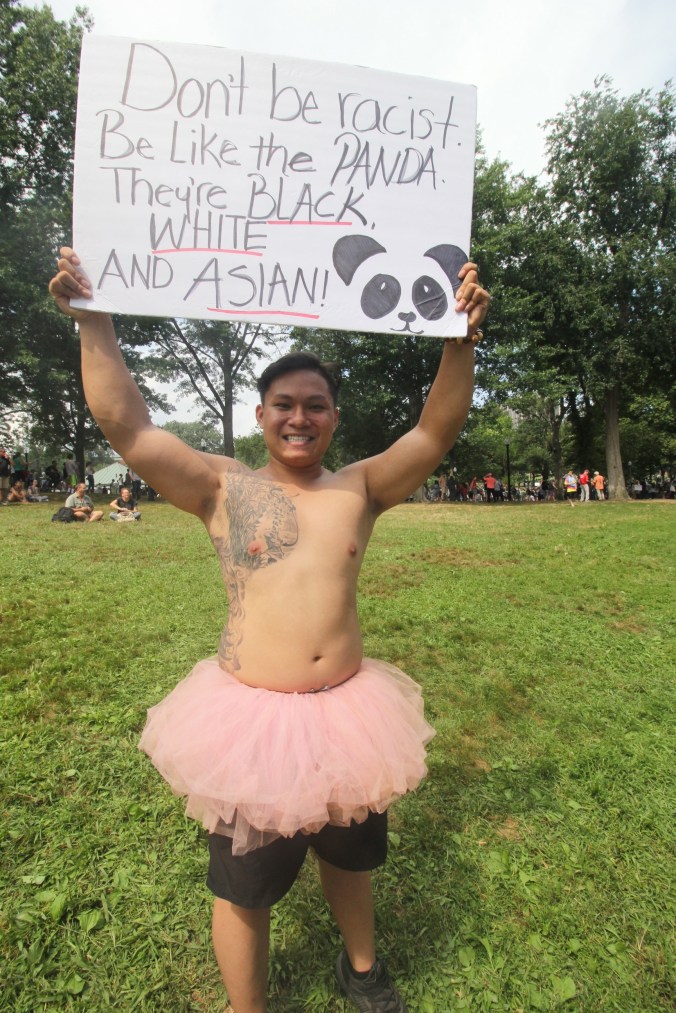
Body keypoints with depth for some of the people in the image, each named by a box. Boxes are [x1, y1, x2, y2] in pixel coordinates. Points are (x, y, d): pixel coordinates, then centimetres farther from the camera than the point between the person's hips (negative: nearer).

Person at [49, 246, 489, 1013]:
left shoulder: (360, 488, -1)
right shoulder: (223, 488, -5)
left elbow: (434, 434, -11)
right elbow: (123, 423, -10)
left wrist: (460, 341, -20)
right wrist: (95, 323, -13)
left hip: (348, 709, 3)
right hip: (250, 715, -2)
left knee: (350, 856, 27)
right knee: (244, 884, 17)